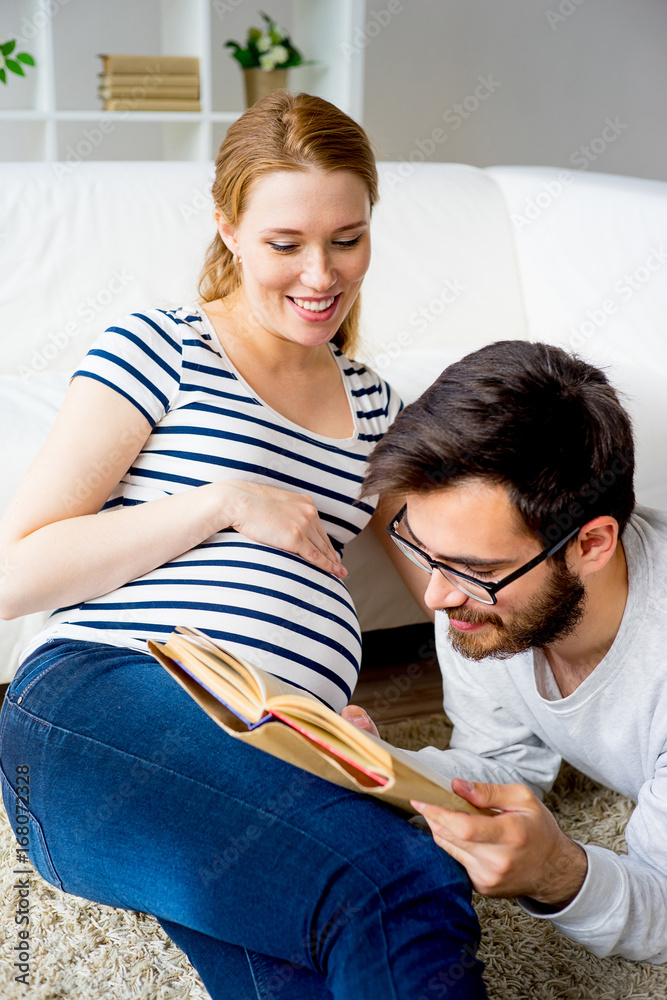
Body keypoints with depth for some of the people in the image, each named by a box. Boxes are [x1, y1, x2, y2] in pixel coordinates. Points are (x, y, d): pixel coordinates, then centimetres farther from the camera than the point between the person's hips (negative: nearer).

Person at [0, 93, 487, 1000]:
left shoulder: (369, 402, 25)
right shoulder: (160, 349, 8)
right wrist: (224, 503, -5)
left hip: (279, 756, 4)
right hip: (100, 697, -4)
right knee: (408, 887, -30)